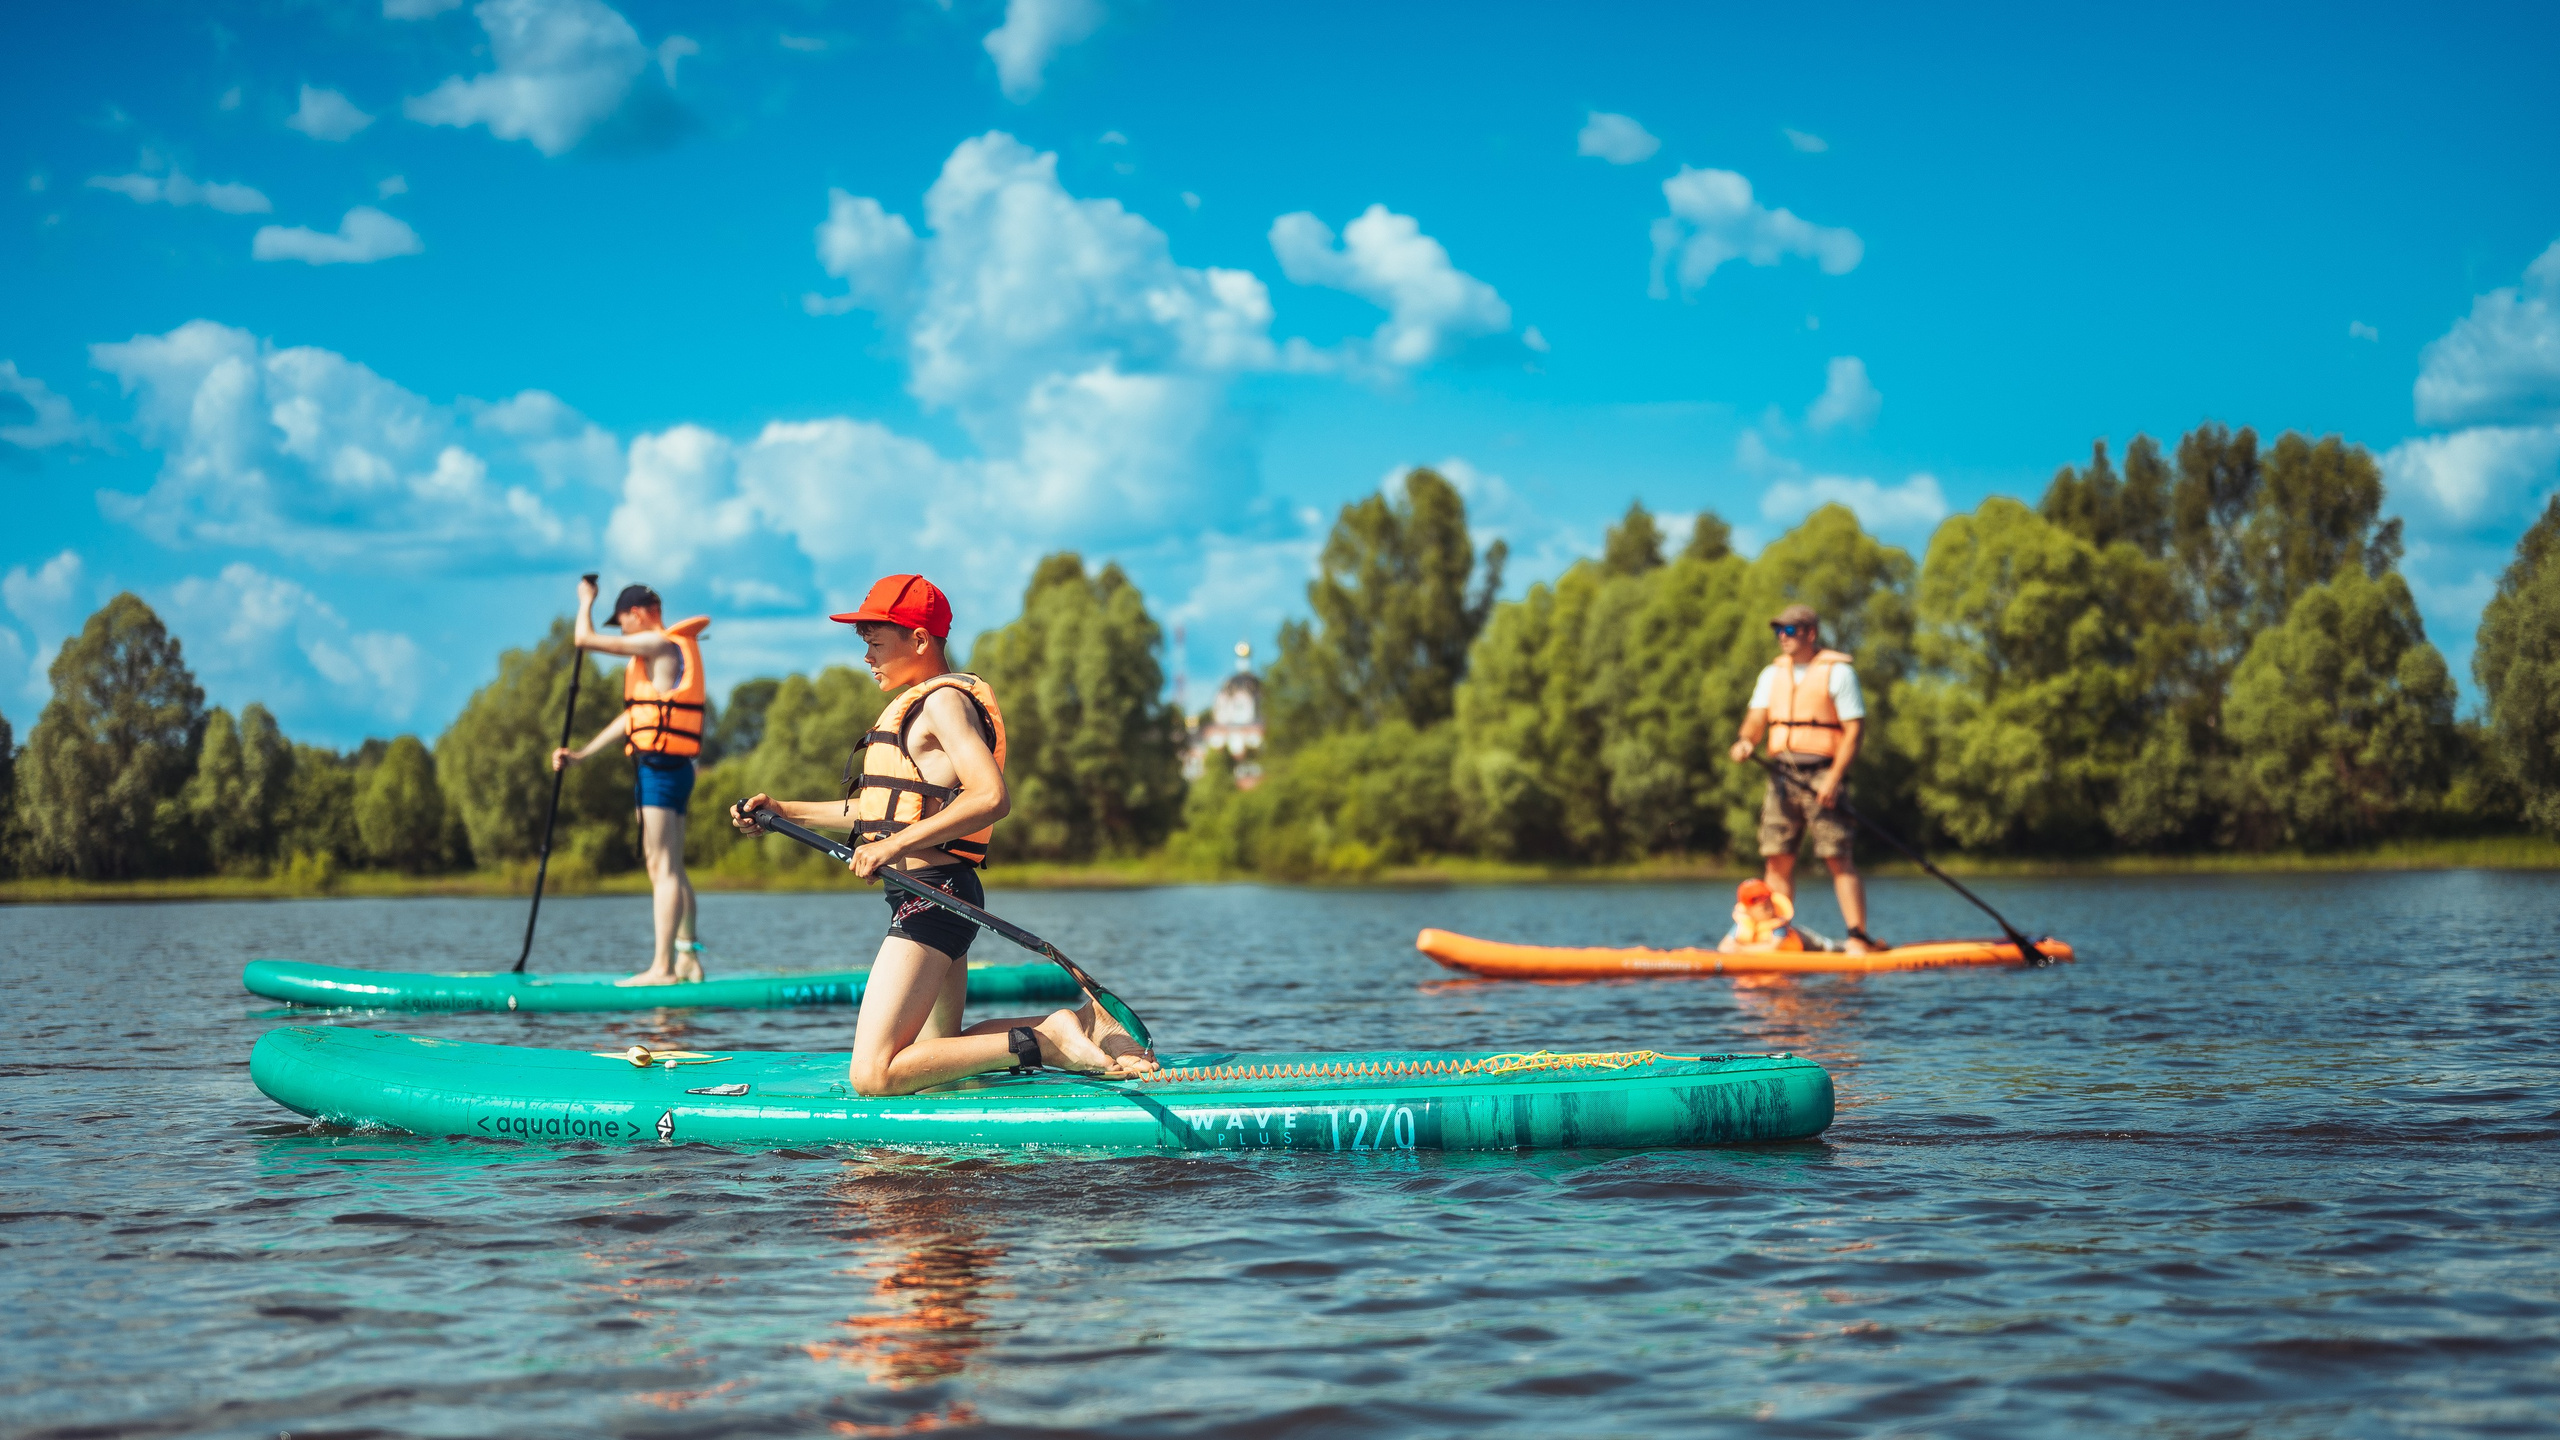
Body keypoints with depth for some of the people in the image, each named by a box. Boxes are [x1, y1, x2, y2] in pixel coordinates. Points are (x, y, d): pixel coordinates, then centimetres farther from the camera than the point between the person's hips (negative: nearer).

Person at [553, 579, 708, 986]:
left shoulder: (657, 644, -9)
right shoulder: (674, 649, 21)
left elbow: (585, 638, -10)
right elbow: (634, 716, 23)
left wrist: (586, 601, 10)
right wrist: (581, 754, 22)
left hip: (659, 767, -10)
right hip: (674, 769, 10)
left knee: (663, 869, -11)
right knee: (672, 869, 13)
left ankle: (662, 967, -13)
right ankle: (688, 959, 15)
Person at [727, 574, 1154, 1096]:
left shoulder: (943, 700, -11)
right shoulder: (921, 703, 21)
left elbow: (991, 798, -25)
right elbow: (881, 810, 26)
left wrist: (893, 847, -25)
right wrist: (784, 811, 23)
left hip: (931, 895, -11)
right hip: (940, 896, 11)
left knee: (874, 1075, -16)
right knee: (937, 1052, 19)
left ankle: (1045, 1039, -15)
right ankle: (1083, 1023, 12)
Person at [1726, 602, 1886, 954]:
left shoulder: (1837, 672, -2)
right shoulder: (1772, 674, 16)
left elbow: (1854, 728, -7)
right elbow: (1758, 717, 8)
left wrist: (1834, 778, -16)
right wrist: (1745, 740, -17)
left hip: (1822, 775, -6)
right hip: (1782, 776, 6)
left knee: (1838, 858, -10)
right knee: (1777, 858, 2)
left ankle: (1859, 938, -10)